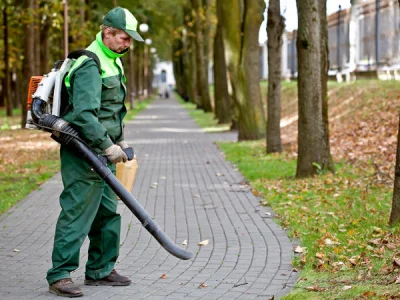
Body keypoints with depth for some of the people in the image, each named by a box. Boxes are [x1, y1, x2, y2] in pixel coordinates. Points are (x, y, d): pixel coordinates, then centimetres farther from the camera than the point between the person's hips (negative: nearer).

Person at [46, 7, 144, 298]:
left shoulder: (113, 61, 16)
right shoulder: (90, 66, -17)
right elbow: (84, 115, -26)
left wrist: (119, 140, 21)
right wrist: (107, 145, -24)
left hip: (101, 153, 10)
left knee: (107, 212, 14)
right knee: (77, 212, -9)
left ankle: (100, 270, 24)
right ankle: (60, 275, -4)